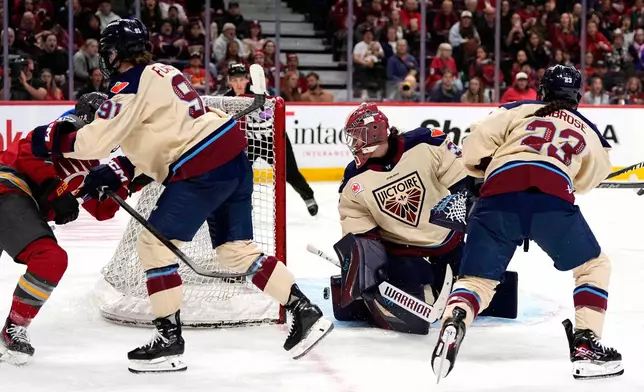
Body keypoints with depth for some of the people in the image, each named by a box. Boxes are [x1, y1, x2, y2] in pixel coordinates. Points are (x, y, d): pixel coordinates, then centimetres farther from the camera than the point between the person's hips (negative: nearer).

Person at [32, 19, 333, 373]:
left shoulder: (130, 87, -8)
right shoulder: (161, 73, 21)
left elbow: (96, 140, -14)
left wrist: (52, 141, 2)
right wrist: (117, 173, 16)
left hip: (204, 168, -9)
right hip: (233, 156, 9)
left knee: (155, 245, 0)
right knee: (237, 250, 15)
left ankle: (168, 339, 1)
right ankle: (305, 312, 14)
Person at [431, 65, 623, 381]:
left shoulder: (518, 110, 26)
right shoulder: (589, 131, 31)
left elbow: (474, 148, 14)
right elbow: (588, 180, 42)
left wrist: (489, 170, 33)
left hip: (498, 198, 1)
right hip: (553, 199, -1)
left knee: (477, 279, 13)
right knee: (594, 267, 22)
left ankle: (453, 323, -17)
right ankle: (586, 348, 10)